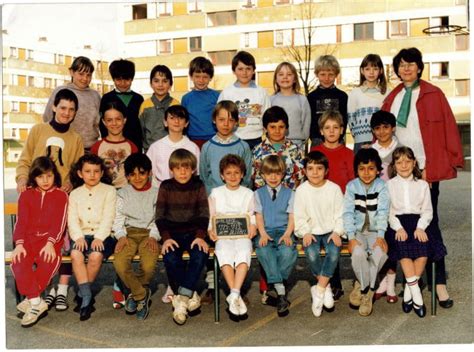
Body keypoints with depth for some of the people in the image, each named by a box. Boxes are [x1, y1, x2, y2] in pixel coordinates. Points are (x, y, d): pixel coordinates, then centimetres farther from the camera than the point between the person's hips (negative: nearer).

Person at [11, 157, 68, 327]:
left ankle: (31, 299, -18)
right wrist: (19, 244, -11)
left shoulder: (61, 195, 9)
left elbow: (59, 223, -2)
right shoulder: (26, 195, 15)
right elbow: (21, 221, 5)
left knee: (49, 262, -34)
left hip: (51, 238, -2)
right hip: (28, 238, 2)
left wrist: (50, 243, -19)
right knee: (19, 262, -29)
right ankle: (37, 303, -23)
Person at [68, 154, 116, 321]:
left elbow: (108, 218, -5)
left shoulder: (109, 191, 6)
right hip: (81, 234, 2)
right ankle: (87, 296, -25)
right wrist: (78, 237, -14)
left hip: (102, 234, -2)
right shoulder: (75, 194, 15)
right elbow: (72, 219, 4)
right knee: (76, 254, -30)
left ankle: (82, 294, -12)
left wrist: (99, 237, -18)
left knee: (96, 255, -32)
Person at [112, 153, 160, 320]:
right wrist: (121, 236, -8)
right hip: (128, 233, 2)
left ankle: (135, 293, 1)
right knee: (119, 263, -30)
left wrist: (153, 236, -11)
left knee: (149, 266, -31)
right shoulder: (122, 194, 16)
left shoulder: (157, 193, 11)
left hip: (149, 233, -1)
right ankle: (142, 295, -7)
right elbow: (117, 219, 10)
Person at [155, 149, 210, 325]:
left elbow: (204, 214, 0)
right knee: (170, 258, -30)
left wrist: (200, 236, -17)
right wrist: (166, 238, -15)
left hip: (193, 231, 0)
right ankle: (189, 295, -18)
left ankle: (181, 296, -25)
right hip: (172, 233, 0)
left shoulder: (198, 186, 5)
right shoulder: (166, 187, 4)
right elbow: (160, 216, 0)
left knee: (201, 254, -30)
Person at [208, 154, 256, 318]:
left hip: (242, 234, 0)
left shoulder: (248, 193, 17)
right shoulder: (216, 193, 15)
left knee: (244, 253, -33)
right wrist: (211, 230, -5)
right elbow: (211, 216, 14)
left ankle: (234, 295, -38)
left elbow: (252, 216, 18)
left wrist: (252, 227, -3)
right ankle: (237, 296, -33)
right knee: (225, 254, -33)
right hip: (222, 235, 0)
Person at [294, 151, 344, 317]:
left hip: (331, 231, 0)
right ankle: (325, 287, -8)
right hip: (311, 232, 0)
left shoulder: (334, 188, -1)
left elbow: (340, 214, 1)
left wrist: (337, 232, -12)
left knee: (334, 252, -30)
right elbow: (299, 216, 0)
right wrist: (305, 233, -13)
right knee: (312, 253, -29)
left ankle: (318, 291, -20)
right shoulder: (301, 190, -1)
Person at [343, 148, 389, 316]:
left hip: (375, 231, 0)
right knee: (358, 253, -30)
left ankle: (362, 286, -6)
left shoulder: (382, 186, 0)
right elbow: (348, 213, -6)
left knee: (380, 253, -31)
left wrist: (380, 235, -24)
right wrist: (351, 237, -18)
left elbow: (383, 212, -11)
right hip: (358, 231, 0)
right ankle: (367, 290, -4)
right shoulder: (351, 186, 1)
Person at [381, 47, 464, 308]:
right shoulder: (391, 98, 13)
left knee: (430, 223, -1)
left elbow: (449, 128, -1)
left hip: (426, 168, -3)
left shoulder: (433, 95, 2)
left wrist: (453, 159, -6)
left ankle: (439, 282, 4)